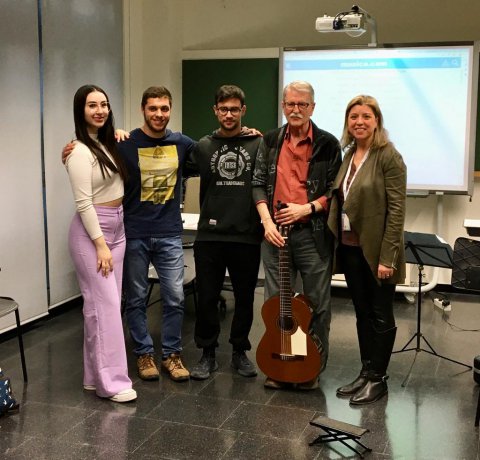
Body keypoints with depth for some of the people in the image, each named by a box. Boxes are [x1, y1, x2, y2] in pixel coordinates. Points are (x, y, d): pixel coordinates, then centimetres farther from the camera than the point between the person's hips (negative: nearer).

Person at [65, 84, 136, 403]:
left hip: (117, 227, 9)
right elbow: (83, 203, -18)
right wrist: (100, 245, -20)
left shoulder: (107, 143, 10)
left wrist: (121, 139, 14)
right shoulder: (81, 152, -14)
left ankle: (96, 375, 19)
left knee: (109, 303, 10)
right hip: (92, 231, -9)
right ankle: (111, 382, -1)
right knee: (104, 305, -8)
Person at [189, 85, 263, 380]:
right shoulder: (203, 146, 7)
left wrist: (264, 221, -6)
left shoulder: (258, 144, 1)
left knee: (245, 299, 10)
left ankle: (240, 352, 27)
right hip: (209, 236, 1)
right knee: (207, 298, 5)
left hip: (247, 236, -1)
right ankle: (208, 354, 21)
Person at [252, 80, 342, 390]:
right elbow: (259, 184, 6)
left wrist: (306, 208, -14)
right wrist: (268, 221, -7)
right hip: (275, 232, 3)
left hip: (314, 233, -2)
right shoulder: (271, 141, 9)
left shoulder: (327, 144, 0)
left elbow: (336, 191, -1)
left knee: (318, 304, 4)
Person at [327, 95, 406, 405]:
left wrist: (387, 256, -19)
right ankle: (366, 373, 26)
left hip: (375, 251, -7)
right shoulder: (349, 155, 10)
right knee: (362, 314, 15)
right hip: (350, 248, 7)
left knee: (381, 316, 7)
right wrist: (337, 243, 8)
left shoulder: (388, 157, -12)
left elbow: (397, 209, -15)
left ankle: (378, 379, 18)